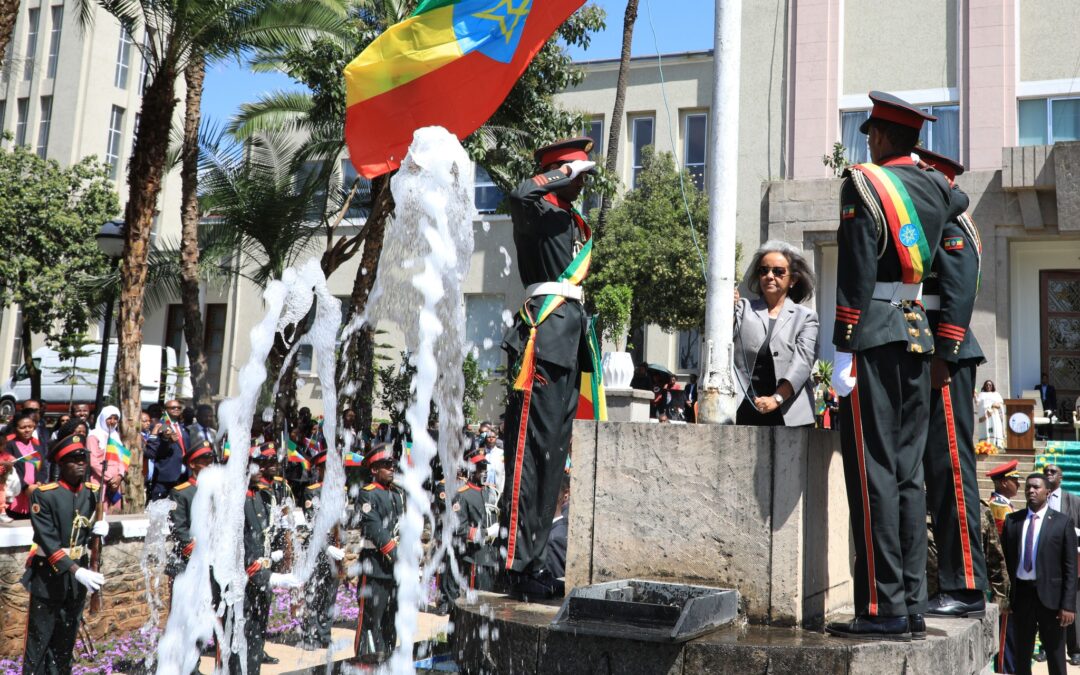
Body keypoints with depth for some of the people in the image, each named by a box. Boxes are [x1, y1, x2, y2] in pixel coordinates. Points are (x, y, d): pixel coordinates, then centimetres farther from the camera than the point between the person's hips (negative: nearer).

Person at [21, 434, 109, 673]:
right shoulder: (43, 495, -16)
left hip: (79, 573, 5)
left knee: (66, 638, 17)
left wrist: (101, 527, -13)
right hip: (49, 574, -5)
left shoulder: (94, 492, 1)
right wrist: (77, 571, -29)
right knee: (39, 639, 2)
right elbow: (48, 542, -20)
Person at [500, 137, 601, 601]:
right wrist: (568, 169, -15)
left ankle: (533, 559, 17)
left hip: (571, 335, 10)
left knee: (554, 453, 10)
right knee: (531, 448, -11)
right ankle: (517, 566, -8)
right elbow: (521, 195, -30)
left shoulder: (574, 220, 23)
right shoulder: (536, 212, -4)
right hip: (545, 333, -9)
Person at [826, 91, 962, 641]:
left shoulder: (863, 183, -7)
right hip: (919, 334, 7)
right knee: (908, 470, 10)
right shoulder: (936, 186, 12)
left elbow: (856, 273, -14)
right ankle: (912, 604, 13)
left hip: (874, 336, -7)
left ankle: (882, 609, -6)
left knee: (872, 470, -6)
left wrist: (842, 351, -14)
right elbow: (958, 203, 38)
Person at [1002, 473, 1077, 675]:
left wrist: (1068, 604, -10)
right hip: (1021, 592, 2)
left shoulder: (1062, 522, -2)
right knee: (1022, 654, 12)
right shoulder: (1012, 520, 5)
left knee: (1056, 656, 7)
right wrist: (1005, 597, 4)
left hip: (1050, 595, -2)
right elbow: (1005, 560, 8)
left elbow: (1070, 567, -4)